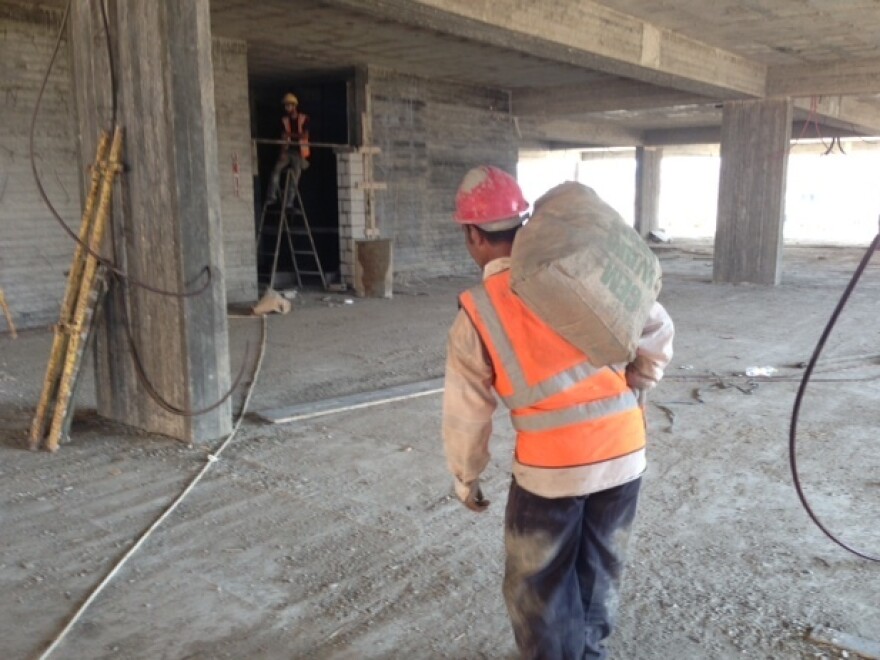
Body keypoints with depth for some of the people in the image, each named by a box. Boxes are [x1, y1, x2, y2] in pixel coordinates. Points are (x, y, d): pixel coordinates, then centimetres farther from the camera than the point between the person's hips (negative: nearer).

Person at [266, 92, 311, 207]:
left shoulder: (304, 119, 2)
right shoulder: (284, 120, 9)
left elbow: (305, 135, -6)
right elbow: (283, 136, 2)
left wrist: (291, 134, -13)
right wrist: (283, 151, -11)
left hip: (299, 151, -2)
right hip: (287, 150, 2)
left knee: (295, 176, -8)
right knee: (276, 169, -18)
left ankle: (289, 201, -5)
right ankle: (272, 196, -19)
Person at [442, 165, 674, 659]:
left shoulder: (477, 313, -8)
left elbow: (467, 412, -1)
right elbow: (657, 326, 4)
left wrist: (467, 478, 13)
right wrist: (641, 375, 19)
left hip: (551, 466, -4)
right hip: (624, 451, 5)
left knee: (539, 582, 18)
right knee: (602, 567, 25)